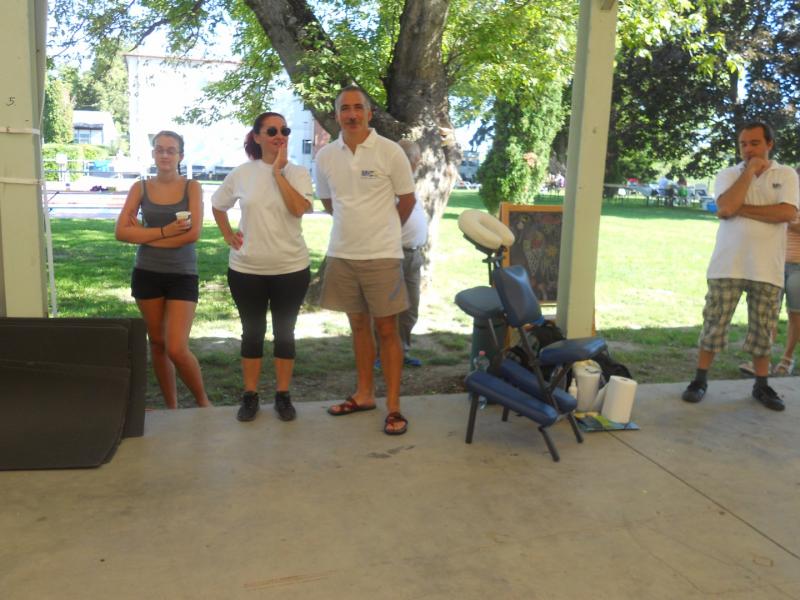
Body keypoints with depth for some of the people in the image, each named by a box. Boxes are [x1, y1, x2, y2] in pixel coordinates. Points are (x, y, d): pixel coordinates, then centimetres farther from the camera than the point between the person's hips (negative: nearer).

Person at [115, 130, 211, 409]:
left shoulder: (192, 187, -3)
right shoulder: (140, 188, 3)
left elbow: (193, 233, -16)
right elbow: (121, 231, -6)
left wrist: (145, 235, -9)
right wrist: (164, 231, -16)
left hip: (182, 275, -3)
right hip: (147, 274, 3)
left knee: (177, 349, -10)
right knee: (157, 344, 12)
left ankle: (203, 401, 14)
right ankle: (171, 406, 27)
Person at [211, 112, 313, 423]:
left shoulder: (297, 173, -3)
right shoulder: (241, 174, 1)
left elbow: (298, 208, -22)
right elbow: (217, 205, 16)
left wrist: (278, 171, -18)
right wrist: (228, 235, 4)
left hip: (291, 268, -1)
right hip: (246, 269, 1)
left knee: (284, 331, 9)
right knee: (252, 332, 10)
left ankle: (283, 395, 21)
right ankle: (250, 395, 22)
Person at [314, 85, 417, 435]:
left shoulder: (390, 152, -8)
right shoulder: (325, 156, 3)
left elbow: (407, 200, 2)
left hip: (382, 256, -4)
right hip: (341, 255, 4)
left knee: (386, 330, 1)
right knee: (358, 325, 14)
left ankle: (393, 407, 8)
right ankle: (364, 394, 27)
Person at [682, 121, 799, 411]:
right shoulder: (728, 175, 4)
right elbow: (725, 208, -16)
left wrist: (741, 209, -12)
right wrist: (750, 171, -11)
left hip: (767, 269, 1)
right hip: (727, 266, 0)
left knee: (763, 331, 9)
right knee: (714, 325, 3)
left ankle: (761, 385, 22)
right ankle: (700, 380, 14)